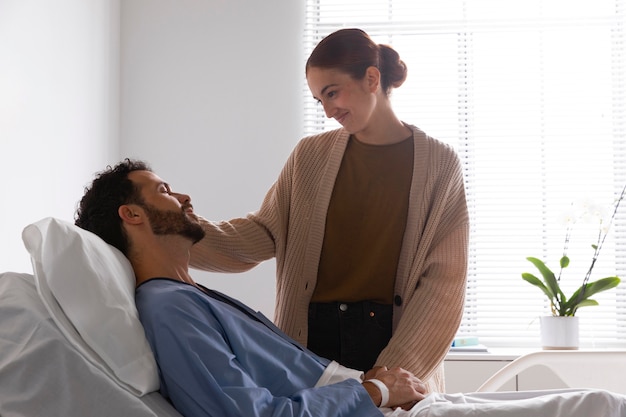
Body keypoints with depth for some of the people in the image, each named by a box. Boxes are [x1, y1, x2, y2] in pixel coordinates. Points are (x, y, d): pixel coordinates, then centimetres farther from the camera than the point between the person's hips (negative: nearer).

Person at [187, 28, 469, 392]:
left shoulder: (439, 163, 0)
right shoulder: (311, 156, 10)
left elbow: (444, 278, -6)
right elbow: (262, 234, 6)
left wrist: (394, 373, -14)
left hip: (393, 339, -2)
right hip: (313, 337, 2)